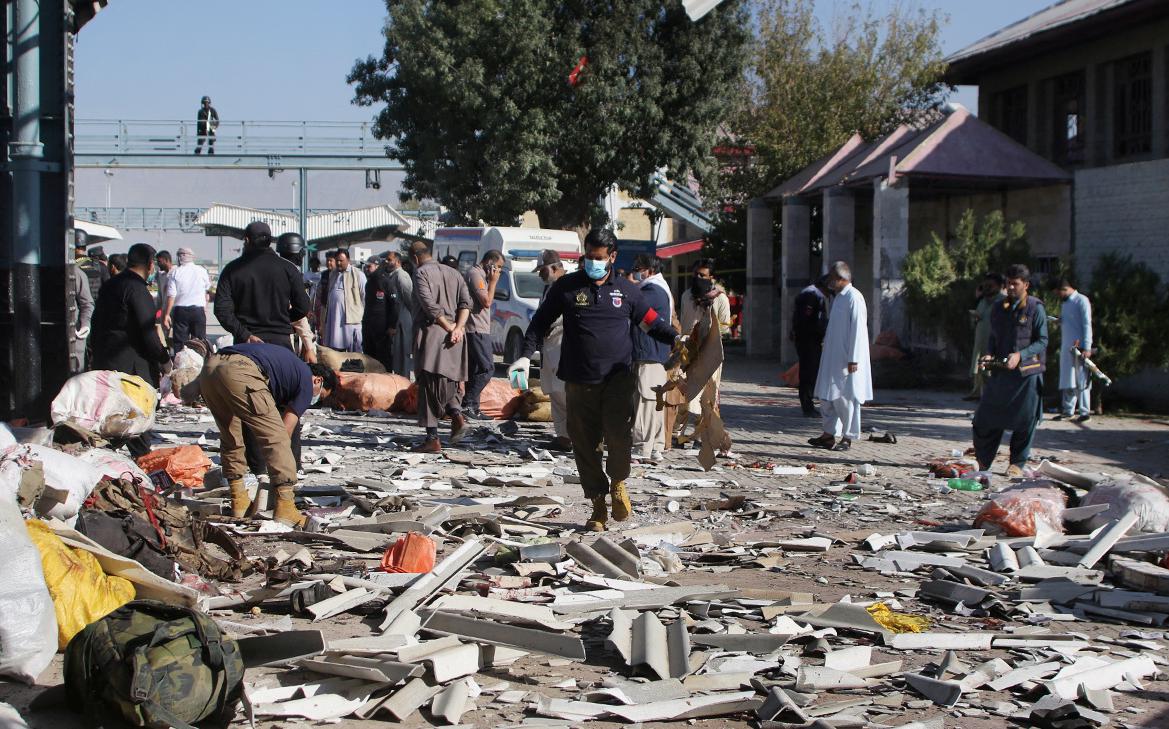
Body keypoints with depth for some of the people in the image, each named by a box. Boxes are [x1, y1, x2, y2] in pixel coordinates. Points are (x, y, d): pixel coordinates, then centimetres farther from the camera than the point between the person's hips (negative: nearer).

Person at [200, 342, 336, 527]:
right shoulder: (306, 380, 17)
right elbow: (286, 429, 14)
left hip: (209, 366, 8)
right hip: (239, 373, -8)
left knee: (230, 437, 24)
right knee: (276, 436, 1)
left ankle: (239, 502, 27)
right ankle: (284, 506, -3)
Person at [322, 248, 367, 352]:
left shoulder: (358, 274, -2)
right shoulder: (333, 275, 17)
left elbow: (364, 297, -2)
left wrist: (362, 316, -5)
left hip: (351, 319, -6)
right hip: (334, 319, 6)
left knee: (354, 350, -3)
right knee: (335, 349, 5)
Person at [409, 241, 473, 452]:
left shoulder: (422, 272, -3)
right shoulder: (452, 273, 16)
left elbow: (429, 304, -15)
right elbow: (466, 302, 5)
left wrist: (449, 327, -10)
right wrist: (457, 328, -5)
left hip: (431, 333, -6)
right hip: (454, 336, 6)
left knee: (429, 386, -3)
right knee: (447, 382, 18)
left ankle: (432, 439, -5)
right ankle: (457, 415, -7)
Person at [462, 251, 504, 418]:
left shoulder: (479, 274, 19)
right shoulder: (475, 274, -13)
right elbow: (486, 302, -18)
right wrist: (493, 282, -10)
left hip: (477, 330, 11)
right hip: (477, 330, -11)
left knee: (475, 371, 11)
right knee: (487, 368, -12)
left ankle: (472, 409, 13)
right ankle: (468, 404, -13)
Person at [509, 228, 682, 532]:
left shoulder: (625, 290, 11)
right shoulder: (567, 287, 7)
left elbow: (651, 321, 18)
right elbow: (540, 322, 12)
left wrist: (675, 339, 1)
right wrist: (527, 355, 0)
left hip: (619, 376, -1)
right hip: (580, 380, 1)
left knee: (619, 433, -21)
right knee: (585, 444, 2)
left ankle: (618, 483, 6)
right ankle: (598, 504, 14)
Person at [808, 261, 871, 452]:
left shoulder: (854, 298, -15)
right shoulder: (838, 297, 13)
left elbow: (857, 329, -19)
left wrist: (853, 359, -21)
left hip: (846, 359, -9)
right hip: (832, 357, 9)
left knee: (845, 397, -3)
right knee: (827, 395, 11)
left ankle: (848, 437, 6)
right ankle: (829, 434, 19)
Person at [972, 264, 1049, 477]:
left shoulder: (1035, 308, -4)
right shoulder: (999, 309, 11)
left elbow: (1042, 341, -6)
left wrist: (1020, 355, -19)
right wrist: (989, 355, -1)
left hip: (1027, 372, -4)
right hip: (1000, 372, 4)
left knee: (1024, 421, 2)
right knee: (985, 418, 3)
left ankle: (1017, 464, 14)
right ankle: (982, 462, 15)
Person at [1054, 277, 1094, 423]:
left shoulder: (1082, 301, -6)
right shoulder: (1064, 304, 18)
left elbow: (1087, 325, -11)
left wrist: (1087, 347, -17)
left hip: (1079, 347, -8)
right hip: (1065, 347, 8)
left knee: (1081, 380, -6)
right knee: (1067, 381, 8)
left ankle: (1085, 412, -3)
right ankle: (1068, 411, 13)